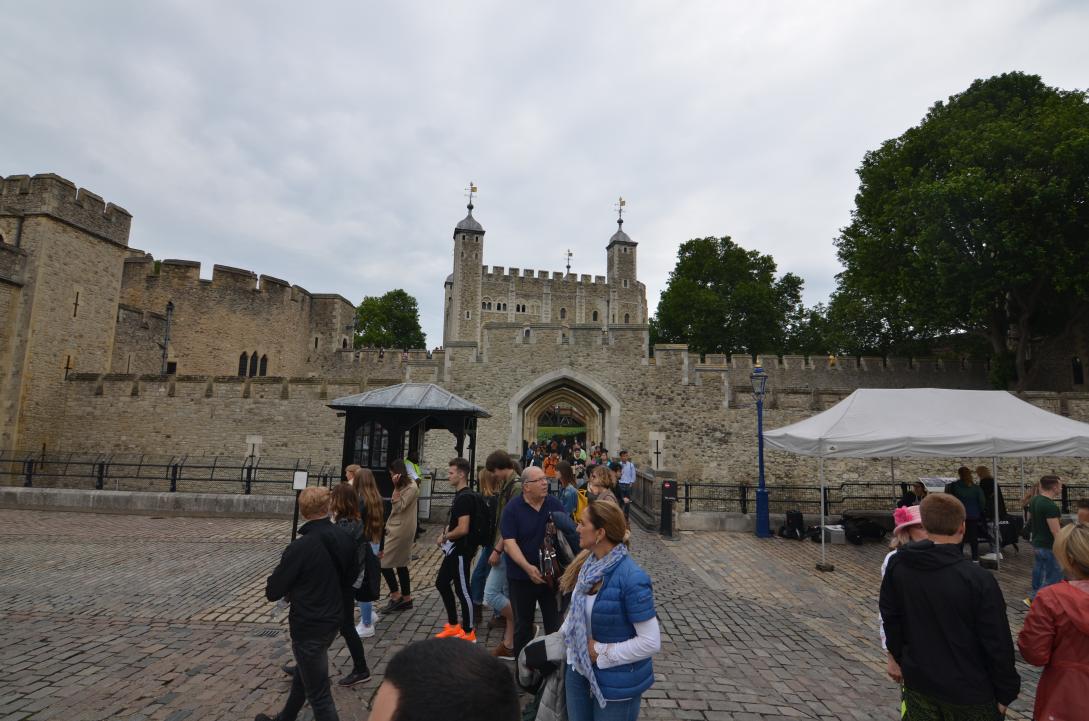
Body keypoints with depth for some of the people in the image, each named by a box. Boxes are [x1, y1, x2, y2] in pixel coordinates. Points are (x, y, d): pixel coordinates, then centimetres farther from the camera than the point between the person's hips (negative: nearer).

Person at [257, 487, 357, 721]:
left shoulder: (300, 547, -25)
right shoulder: (344, 540, -7)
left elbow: (273, 592, -14)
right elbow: (348, 580, 7)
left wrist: (292, 587, 5)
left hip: (309, 627, -7)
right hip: (333, 620, 7)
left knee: (319, 695, 7)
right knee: (302, 675, 30)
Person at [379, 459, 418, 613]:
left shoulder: (411, 488, -15)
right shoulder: (402, 486, 14)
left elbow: (399, 507, -21)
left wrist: (396, 487, -22)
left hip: (401, 530, -9)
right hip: (396, 528, 9)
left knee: (383, 561, -7)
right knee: (401, 564, 11)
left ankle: (395, 596, 3)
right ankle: (406, 599, 18)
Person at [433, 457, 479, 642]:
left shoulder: (465, 497, -21)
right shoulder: (459, 495, 10)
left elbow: (463, 529, -27)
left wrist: (445, 537, -12)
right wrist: (446, 533, 7)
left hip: (461, 551, -11)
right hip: (454, 550, 11)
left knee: (462, 590, 0)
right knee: (442, 583, 19)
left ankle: (468, 633, 15)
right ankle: (453, 625, 31)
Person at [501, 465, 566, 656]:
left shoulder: (555, 504, -3)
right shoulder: (512, 509, -13)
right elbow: (509, 544, -18)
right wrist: (528, 567, -30)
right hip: (522, 577, -2)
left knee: (554, 622, 14)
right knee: (523, 624, 16)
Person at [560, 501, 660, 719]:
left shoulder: (631, 578, -26)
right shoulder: (587, 564, -4)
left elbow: (651, 642, -23)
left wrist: (602, 653, -20)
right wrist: (560, 637, -1)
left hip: (616, 683, -6)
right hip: (579, 671, 6)